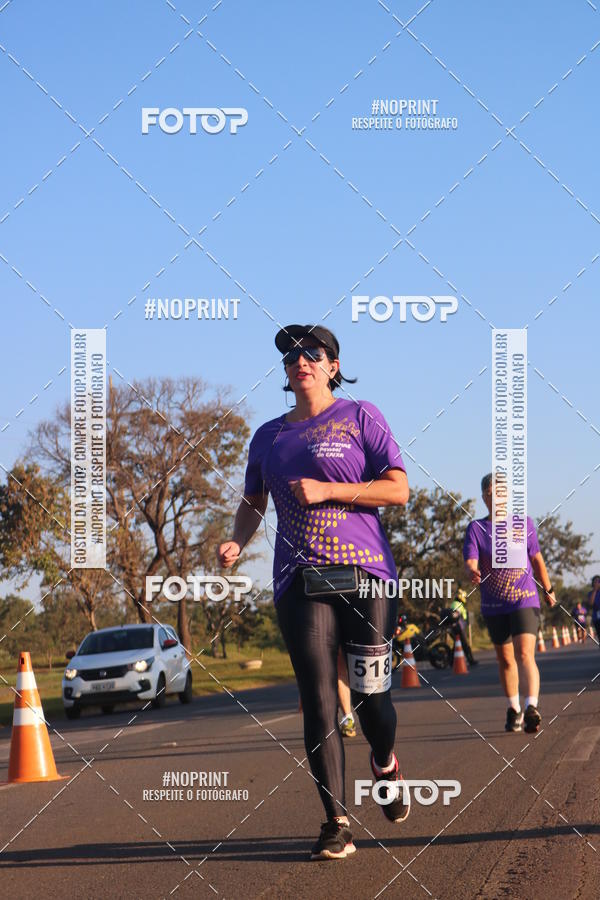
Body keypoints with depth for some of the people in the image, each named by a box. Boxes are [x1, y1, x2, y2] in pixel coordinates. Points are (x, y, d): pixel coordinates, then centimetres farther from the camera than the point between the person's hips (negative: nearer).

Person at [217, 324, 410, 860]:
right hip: (300, 583, 2)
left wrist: (327, 489, -11)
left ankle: (385, 765, 32)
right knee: (319, 704, -6)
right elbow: (253, 503, 27)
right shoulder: (269, 436, 17)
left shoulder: (360, 417, 6)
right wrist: (236, 543, 7)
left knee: (372, 695, -1)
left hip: (366, 576, -2)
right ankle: (337, 825, -4)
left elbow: (398, 490, -2)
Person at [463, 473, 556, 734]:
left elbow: (536, 559, 14)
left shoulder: (524, 524, 3)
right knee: (505, 660, 13)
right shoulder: (475, 529, -1)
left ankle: (531, 708, -32)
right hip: (494, 606, 2)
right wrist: (472, 573, -37)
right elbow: (470, 562, -14)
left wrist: (548, 590, 22)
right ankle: (513, 709, 29)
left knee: (524, 654, -19)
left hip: (525, 601, -2)